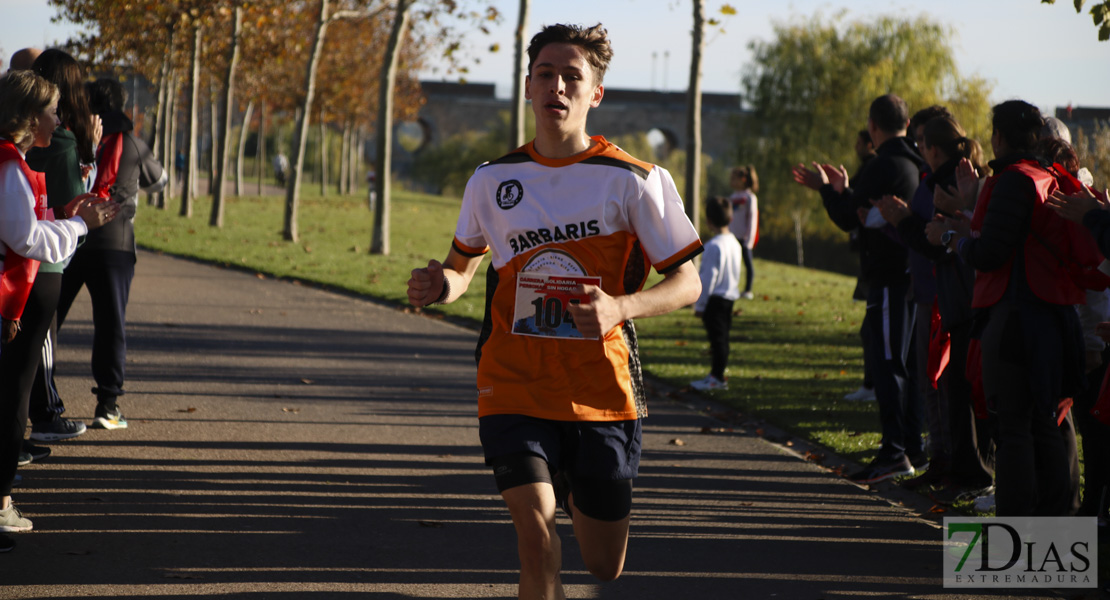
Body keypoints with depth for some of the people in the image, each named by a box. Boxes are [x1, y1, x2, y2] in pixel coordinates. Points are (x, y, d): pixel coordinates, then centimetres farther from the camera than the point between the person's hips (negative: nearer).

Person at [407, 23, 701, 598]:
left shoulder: (634, 180, -4)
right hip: (514, 387, 0)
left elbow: (687, 282, -2)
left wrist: (619, 307, -22)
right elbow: (463, 264, 21)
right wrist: (442, 285, -4)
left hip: (603, 393, 0)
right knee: (538, 540, -19)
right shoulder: (492, 179, 5)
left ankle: (573, 494, 44)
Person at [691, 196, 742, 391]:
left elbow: (708, 278, -18)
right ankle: (716, 373, 22)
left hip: (715, 298, -9)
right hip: (730, 296, 9)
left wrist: (700, 304, -10)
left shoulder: (714, 245, -19)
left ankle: (717, 377, 0)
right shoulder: (735, 242, 8)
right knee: (721, 336, 14)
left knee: (717, 337, -4)